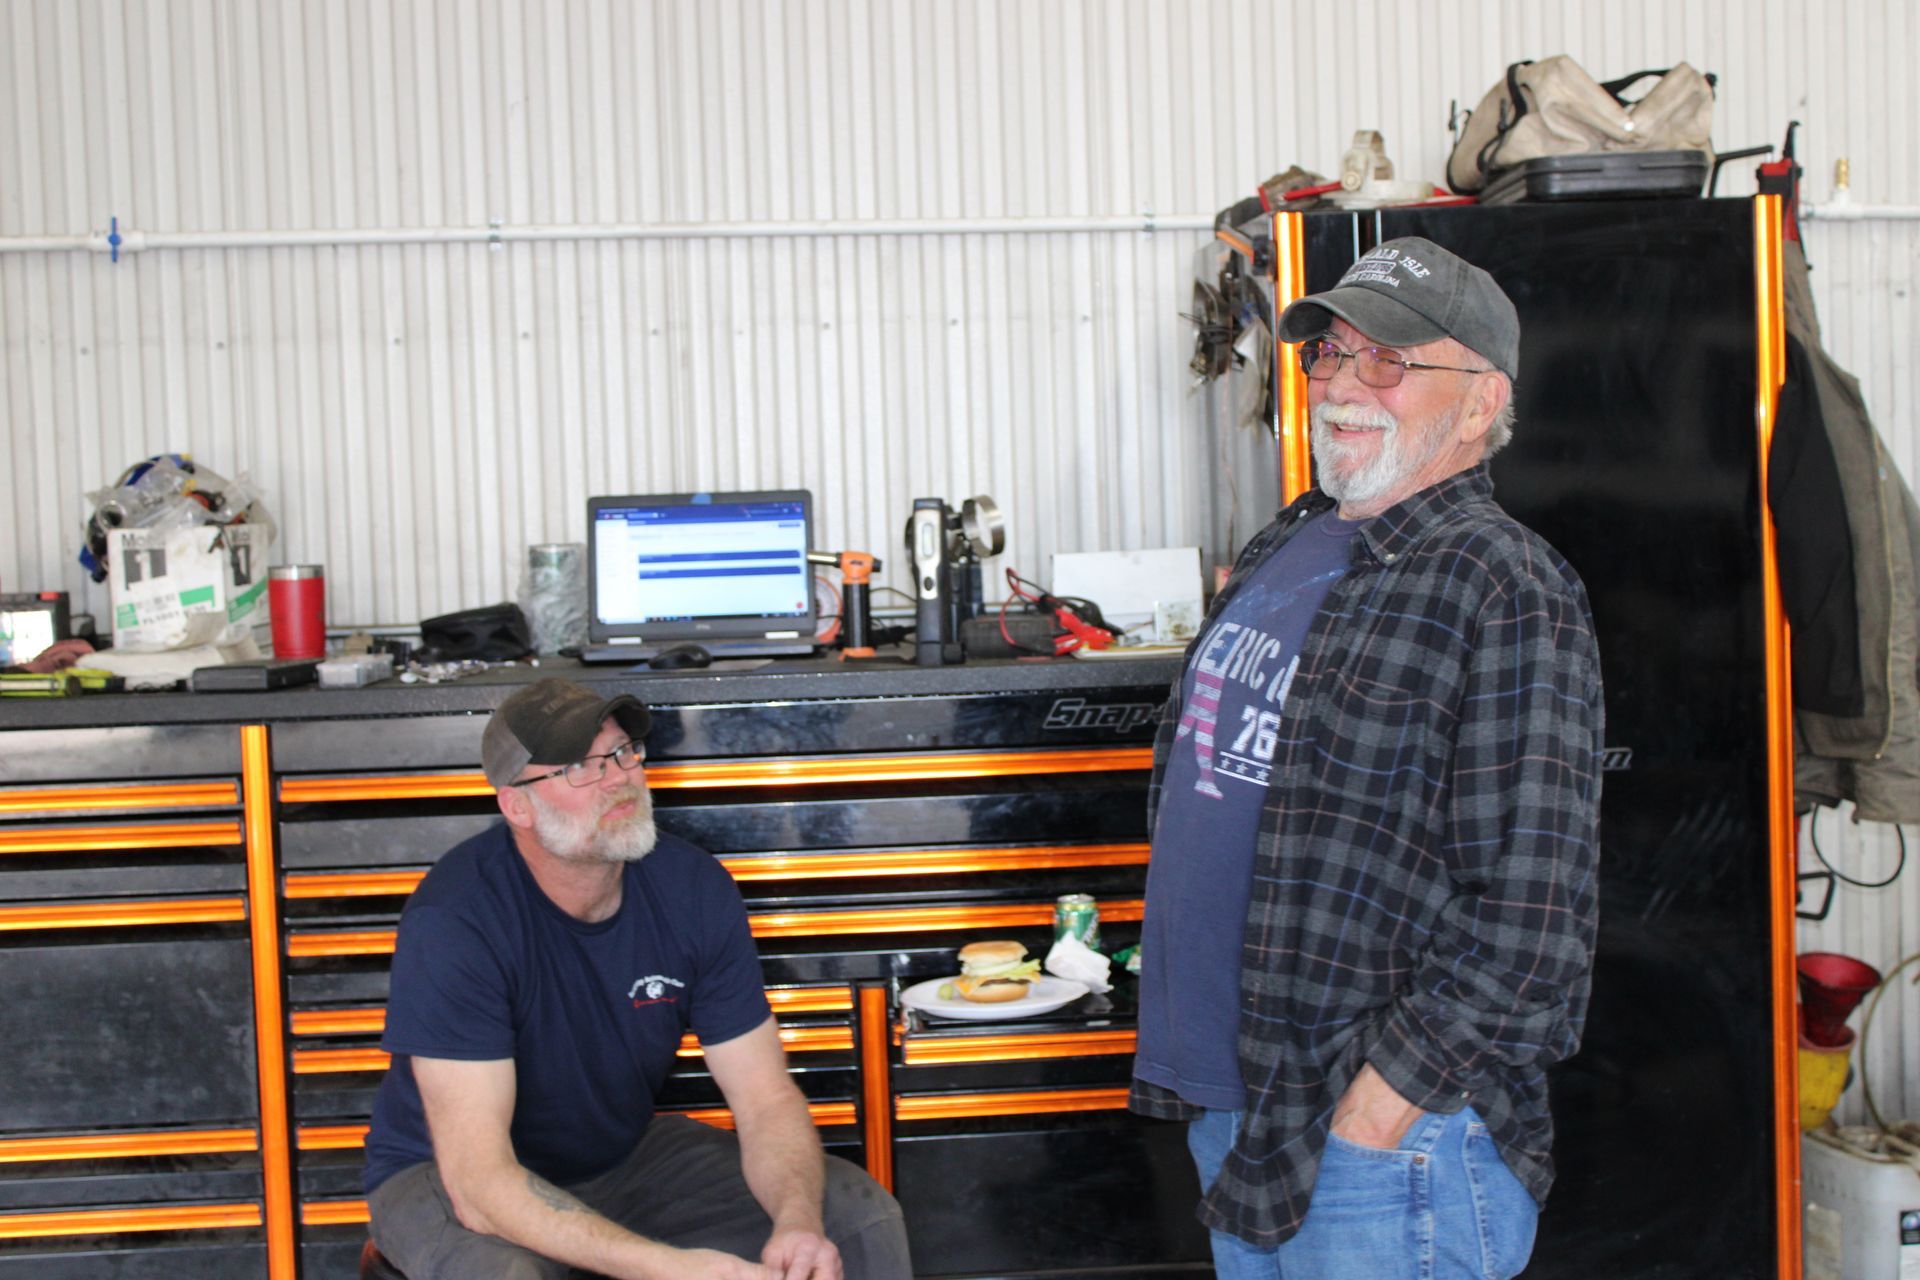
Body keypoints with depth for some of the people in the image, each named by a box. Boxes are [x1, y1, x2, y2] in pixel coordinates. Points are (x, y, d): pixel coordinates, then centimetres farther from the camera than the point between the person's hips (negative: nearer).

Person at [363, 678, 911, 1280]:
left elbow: (768, 1101, -10)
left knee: (864, 1219, -8)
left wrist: (798, 1223, -32)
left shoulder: (694, 888, -11)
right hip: (445, 1177, -4)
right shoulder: (453, 919, -28)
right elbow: (480, 1183, -33)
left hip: (625, 1153, 5)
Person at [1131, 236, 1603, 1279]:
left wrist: (1369, 1123, -20)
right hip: (1227, 1113, 8)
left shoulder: (1509, 595, -15)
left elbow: (1529, 927, -20)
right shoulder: (1285, 547, 10)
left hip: (1386, 1140, -8)